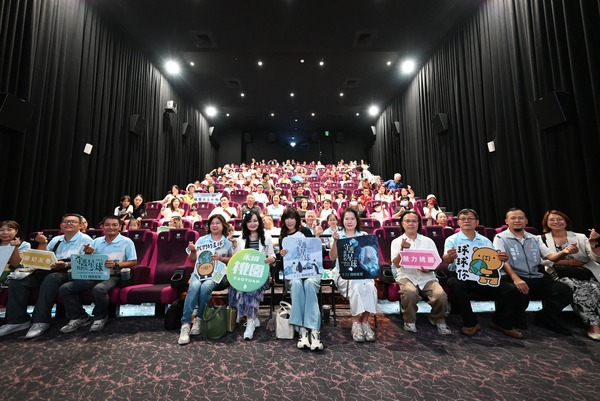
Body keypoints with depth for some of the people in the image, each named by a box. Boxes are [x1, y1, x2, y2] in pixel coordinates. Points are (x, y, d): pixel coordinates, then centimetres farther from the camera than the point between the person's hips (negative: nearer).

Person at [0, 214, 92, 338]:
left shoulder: (85, 239, 1)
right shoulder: (56, 239, 22)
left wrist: (66, 265, -26)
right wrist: (42, 244, 7)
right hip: (49, 271, 7)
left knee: (51, 279, -37)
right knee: (16, 280, -14)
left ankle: (41, 321, -30)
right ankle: (18, 319, -12)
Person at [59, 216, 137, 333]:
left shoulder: (126, 242, 2)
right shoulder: (96, 241, 17)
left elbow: (133, 261, -3)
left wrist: (116, 264, -18)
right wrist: (88, 254, -3)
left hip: (113, 276, -5)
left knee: (99, 289, -35)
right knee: (65, 288, -12)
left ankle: (100, 317, -6)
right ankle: (80, 317, 3)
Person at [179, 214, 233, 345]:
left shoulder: (228, 243, 9)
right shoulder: (201, 239, 11)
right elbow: (192, 259, 13)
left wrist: (221, 258, -6)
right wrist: (193, 251, -8)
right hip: (199, 272, 1)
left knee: (205, 287, -33)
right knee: (194, 287, -32)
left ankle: (199, 318, -14)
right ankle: (185, 324, -29)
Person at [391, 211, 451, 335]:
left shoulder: (428, 241, 12)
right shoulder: (397, 241, 5)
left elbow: (437, 263, 9)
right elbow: (396, 264, -8)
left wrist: (429, 268, -15)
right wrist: (403, 249, -25)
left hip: (427, 277, 2)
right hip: (407, 276, -2)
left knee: (441, 295, -27)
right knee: (410, 293, -35)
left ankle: (438, 320, 6)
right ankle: (409, 321, -6)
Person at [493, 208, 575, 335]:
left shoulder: (535, 239, 18)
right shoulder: (500, 238, -1)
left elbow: (550, 256, 9)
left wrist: (564, 252, -16)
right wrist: (516, 278, -31)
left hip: (537, 277, 6)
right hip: (514, 277, -5)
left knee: (565, 291, -19)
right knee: (520, 292, -36)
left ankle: (546, 318, 6)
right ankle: (517, 319, -1)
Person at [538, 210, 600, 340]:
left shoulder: (580, 237, 15)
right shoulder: (542, 239, 9)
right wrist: (567, 262, -11)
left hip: (585, 273, 2)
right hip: (559, 274, -2)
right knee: (577, 288, -35)